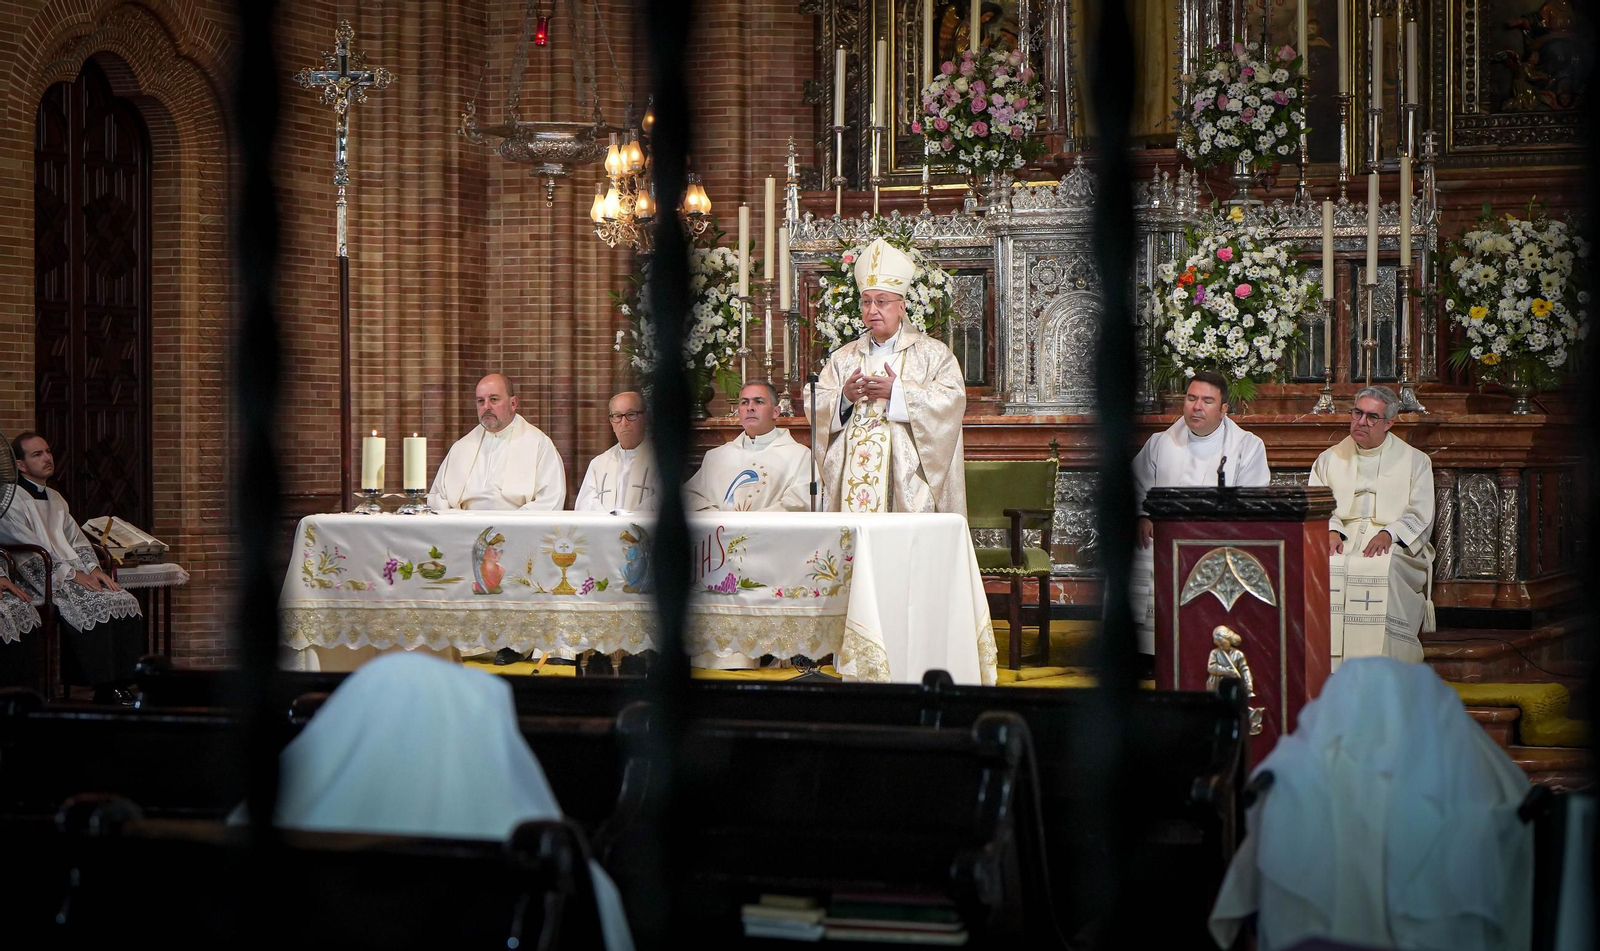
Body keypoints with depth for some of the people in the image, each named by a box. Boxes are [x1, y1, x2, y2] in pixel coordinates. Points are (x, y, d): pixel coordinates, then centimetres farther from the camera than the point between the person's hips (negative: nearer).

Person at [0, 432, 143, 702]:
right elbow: (28, 552, -13)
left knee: (127, 603, -16)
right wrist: (72, 574, -15)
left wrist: (93, 569, 2)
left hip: (75, 575, 8)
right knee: (94, 609, -31)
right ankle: (105, 690, -23)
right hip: (40, 582, -8)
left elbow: (77, 540, 22)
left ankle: (120, 686, -19)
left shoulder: (55, 498, 23)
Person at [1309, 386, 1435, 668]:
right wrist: (1330, 530, -13)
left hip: (1394, 547, -2)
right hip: (1342, 544, 2)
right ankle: (1329, 663, -33)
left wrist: (1389, 534, -16)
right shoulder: (1329, 459, 20)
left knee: (1385, 568, -38)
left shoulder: (1415, 461, 13)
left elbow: (1420, 517, 4)